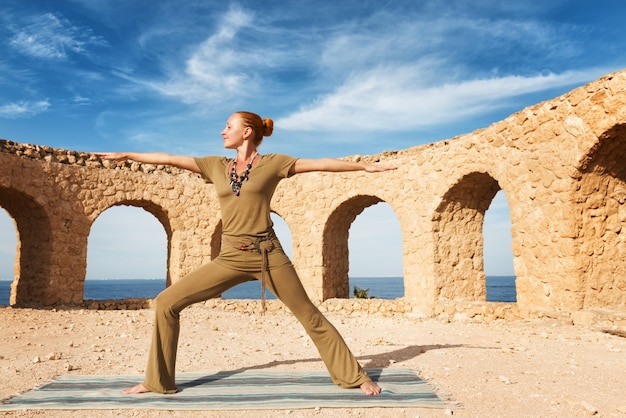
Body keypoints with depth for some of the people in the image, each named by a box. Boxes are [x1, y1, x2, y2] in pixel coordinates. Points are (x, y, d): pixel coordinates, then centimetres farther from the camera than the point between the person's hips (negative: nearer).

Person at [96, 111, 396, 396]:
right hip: (230, 258, 4)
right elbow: (169, 159, 13)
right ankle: (157, 381, 12)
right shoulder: (216, 166, 11)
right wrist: (124, 155, 15)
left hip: (268, 255, -3)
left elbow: (320, 163, 0)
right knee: (167, 303, -3)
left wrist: (364, 166, 1)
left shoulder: (272, 163, 1)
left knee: (309, 315, 3)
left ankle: (355, 377, 20)